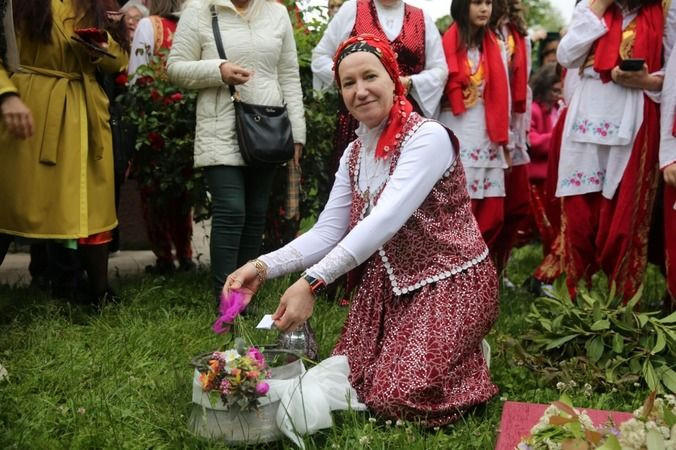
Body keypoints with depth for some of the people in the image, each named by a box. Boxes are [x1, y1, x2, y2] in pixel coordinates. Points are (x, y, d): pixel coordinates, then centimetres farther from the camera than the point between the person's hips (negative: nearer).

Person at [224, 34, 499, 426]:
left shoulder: (428, 137, -18)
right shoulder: (354, 154, 6)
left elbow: (386, 220, -30)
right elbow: (328, 232, 0)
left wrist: (312, 283, -37)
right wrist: (264, 267, -17)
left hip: (449, 281, -7)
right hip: (388, 283, 7)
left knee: (398, 396, -17)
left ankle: (466, 357, 13)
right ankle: (441, 350, 24)